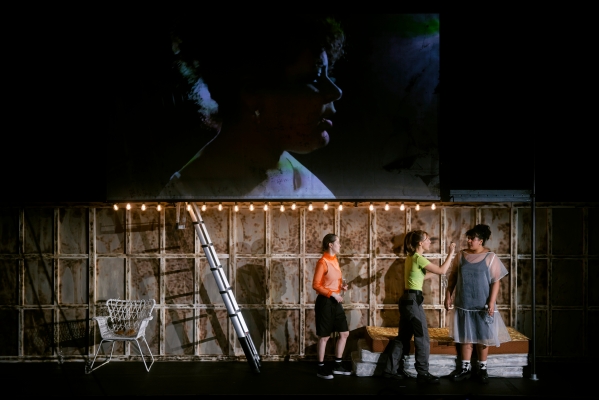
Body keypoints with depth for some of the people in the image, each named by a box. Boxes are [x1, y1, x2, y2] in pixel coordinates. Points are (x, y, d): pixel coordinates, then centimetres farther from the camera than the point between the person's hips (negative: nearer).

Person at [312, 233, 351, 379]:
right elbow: (316, 285, -16)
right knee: (324, 336, 0)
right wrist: (332, 294, -21)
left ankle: (337, 366, 21)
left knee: (344, 333, 11)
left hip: (335, 301, 9)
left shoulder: (335, 260, 11)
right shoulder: (323, 262, -15)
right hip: (325, 301, -9)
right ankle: (321, 368, 10)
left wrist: (342, 286, 4)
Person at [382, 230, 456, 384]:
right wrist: (451, 253, -10)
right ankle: (423, 373, 4)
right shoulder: (418, 258, -15)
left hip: (407, 299, 10)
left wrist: (434, 272, 22)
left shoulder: (411, 257, 13)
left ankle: (391, 370, 18)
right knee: (422, 338, -1)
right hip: (413, 300, -10)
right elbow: (442, 271, -18)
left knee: (403, 337, 14)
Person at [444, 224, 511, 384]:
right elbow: (453, 277, 9)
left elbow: (495, 281, -8)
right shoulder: (461, 255, 4)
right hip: (463, 304, 3)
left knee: (483, 336, 6)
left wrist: (492, 302, -14)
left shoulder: (490, 257, -6)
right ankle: (465, 368, 15)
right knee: (465, 336, 7)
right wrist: (448, 296, 3)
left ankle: (482, 368, 17)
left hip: (482, 305, -3)